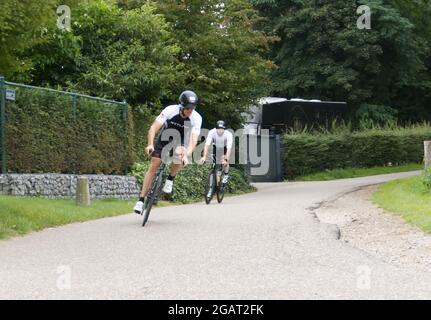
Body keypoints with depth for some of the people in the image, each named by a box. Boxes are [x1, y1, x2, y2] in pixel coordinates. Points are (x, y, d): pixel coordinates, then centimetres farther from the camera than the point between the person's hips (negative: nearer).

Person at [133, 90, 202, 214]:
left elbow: (194, 140, -32)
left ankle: (170, 178, -7)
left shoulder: (196, 118, -26)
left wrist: (186, 155, -48)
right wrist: (150, 144, -44)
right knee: (153, 166, -10)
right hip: (166, 137, 0)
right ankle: (141, 200, -4)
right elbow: (153, 128, -28)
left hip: (181, 141, 0)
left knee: (179, 154, -35)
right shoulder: (170, 110, -26)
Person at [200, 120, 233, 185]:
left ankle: (226, 176, 9)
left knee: (225, 162, -15)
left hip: (225, 147, -2)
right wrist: (204, 156, -47)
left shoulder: (228, 134, -36)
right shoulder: (212, 132, -33)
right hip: (216, 147, 2)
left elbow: (229, 148, -41)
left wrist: (226, 159, -51)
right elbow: (207, 144, -37)